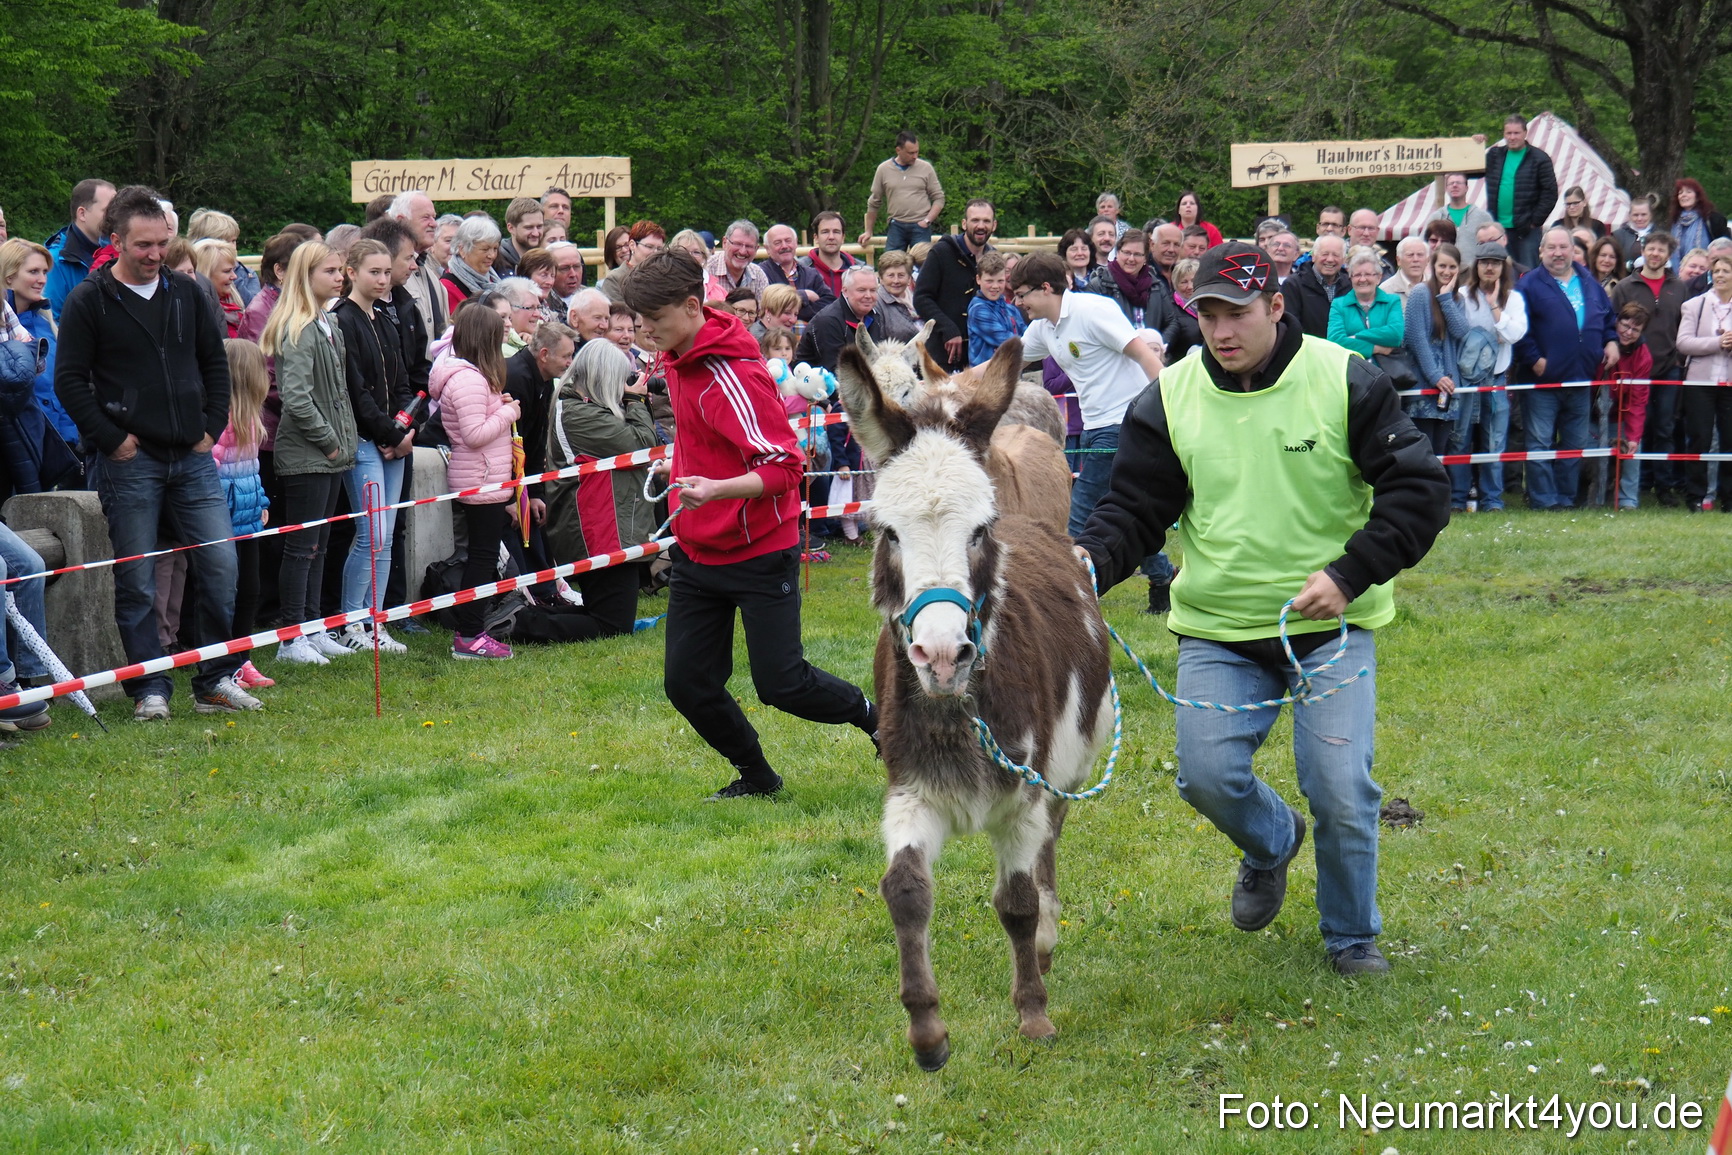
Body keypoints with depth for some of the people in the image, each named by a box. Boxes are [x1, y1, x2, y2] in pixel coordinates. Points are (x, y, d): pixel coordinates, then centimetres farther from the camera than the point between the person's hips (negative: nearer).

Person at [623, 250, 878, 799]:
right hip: (696, 549, 8)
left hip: (759, 552, -8)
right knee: (687, 682, 4)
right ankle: (757, 777, 25)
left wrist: (717, 490, -41)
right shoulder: (677, 359, 4)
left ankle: (872, 715, 24)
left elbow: (783, 466, -27)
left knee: (780, 683, -5)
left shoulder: (733, 375, -23)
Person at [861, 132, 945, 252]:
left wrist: (927, 220, -9)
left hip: (920, 227, -1)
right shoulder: (883, 170, 5)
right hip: (896, 227, 1)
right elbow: (874, 203, 13)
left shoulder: (926, 168, 2)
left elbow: (939, 198, 5)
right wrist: (868, 232, 15)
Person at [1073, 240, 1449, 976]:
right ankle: (1272, 843, 26)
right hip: (1217, 629, 2)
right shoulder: (1171, 399, 0)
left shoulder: (1345, 382, -7)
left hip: (1331, 625, -2)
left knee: (1341, 789, -11)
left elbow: (1419, 491, -6)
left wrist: (1349, 574, -17)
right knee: (1207, 776, -12)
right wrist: (1088, 567, -18)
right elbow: (1133, 511, 3)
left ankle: (1351, 935, 16)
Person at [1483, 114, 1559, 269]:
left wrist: (1536, 221, -8)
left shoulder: (1539, 158, -2)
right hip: (1500, 227, 4)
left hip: (1527, 228, -4)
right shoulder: (1494, 155, 11)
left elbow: (1550, 192, -4)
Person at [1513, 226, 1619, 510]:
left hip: (1581, 379, 5)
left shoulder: (1589, 283, 13)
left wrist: (1612, 341, 6)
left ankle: (1566, 497, 18)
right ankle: (1543, 500, -1)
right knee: (1540, 443, -5)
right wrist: (1533, 360, -17)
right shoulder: (1530, 284, -3)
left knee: (1575, 444, 10)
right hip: (1544, 378, -5)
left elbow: (1608, 318, 24)